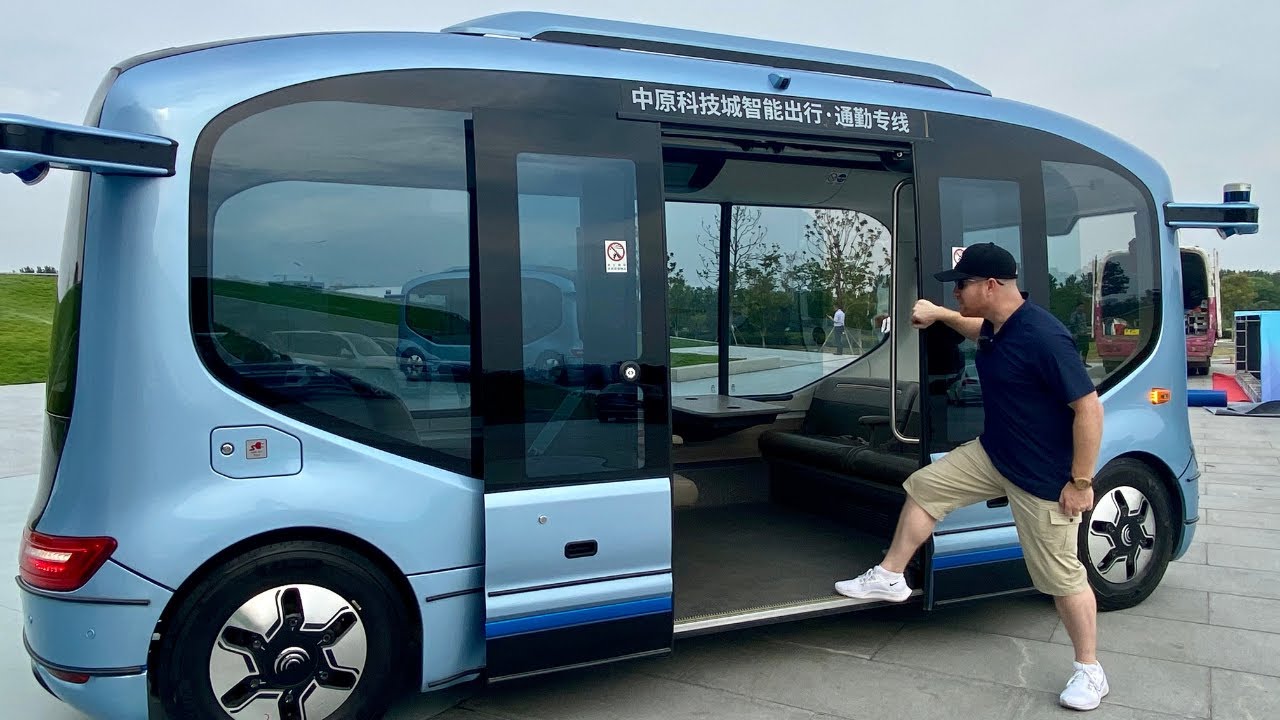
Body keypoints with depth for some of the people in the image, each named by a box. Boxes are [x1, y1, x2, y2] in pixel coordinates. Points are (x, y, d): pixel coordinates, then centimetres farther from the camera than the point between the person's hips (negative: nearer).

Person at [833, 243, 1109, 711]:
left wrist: (1080, 482, -22)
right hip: (992, 454, 9)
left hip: (1043, 478, -9)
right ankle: (889, 578, 26)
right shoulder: (997, 325, -1)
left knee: (1062, 576, 3)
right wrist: (940, 316, 18)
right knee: (925, 486, 12)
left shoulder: (1043, 337, -28)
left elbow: (1089, 408, -26)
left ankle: (1090, 672, 22)